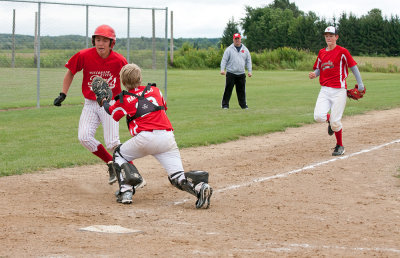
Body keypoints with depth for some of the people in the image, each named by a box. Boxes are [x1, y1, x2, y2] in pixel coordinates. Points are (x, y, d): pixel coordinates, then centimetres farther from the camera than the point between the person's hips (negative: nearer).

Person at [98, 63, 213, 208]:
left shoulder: (124, 100, 10)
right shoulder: (155, 90, 19)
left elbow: (112, 112, 31)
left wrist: (103, 102, 51)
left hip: (145, 138, -3)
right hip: (168, 136, 3)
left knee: (119, 155, 24)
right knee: (177, 177, 2)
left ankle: (126, 191, 4)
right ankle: (200, 187, -30)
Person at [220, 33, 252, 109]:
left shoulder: (245, 49, 12)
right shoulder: (229, 49, 2)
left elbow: (248, 61, 14)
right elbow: (224, 60, -1)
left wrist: (249, 71, 3)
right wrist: (222, 69, -14)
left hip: (241, 74, 3)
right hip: (231, 73, -3)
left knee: (242, 90, 5)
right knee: (228, 90, -4)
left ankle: (243, 104, 14)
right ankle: (225, 105, 2)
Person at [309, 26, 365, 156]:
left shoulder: (342, 51, -4)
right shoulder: (321, 52, 13)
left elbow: (353, 67, -3)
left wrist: (360, 84, -8)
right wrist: (314, 74, -2)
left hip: (339, 90, -5)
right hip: (325, 90, 5)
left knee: (335, 122, -7)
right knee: (318, 117, -14)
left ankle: (339, 146, 16)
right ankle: (330, 119, 22)